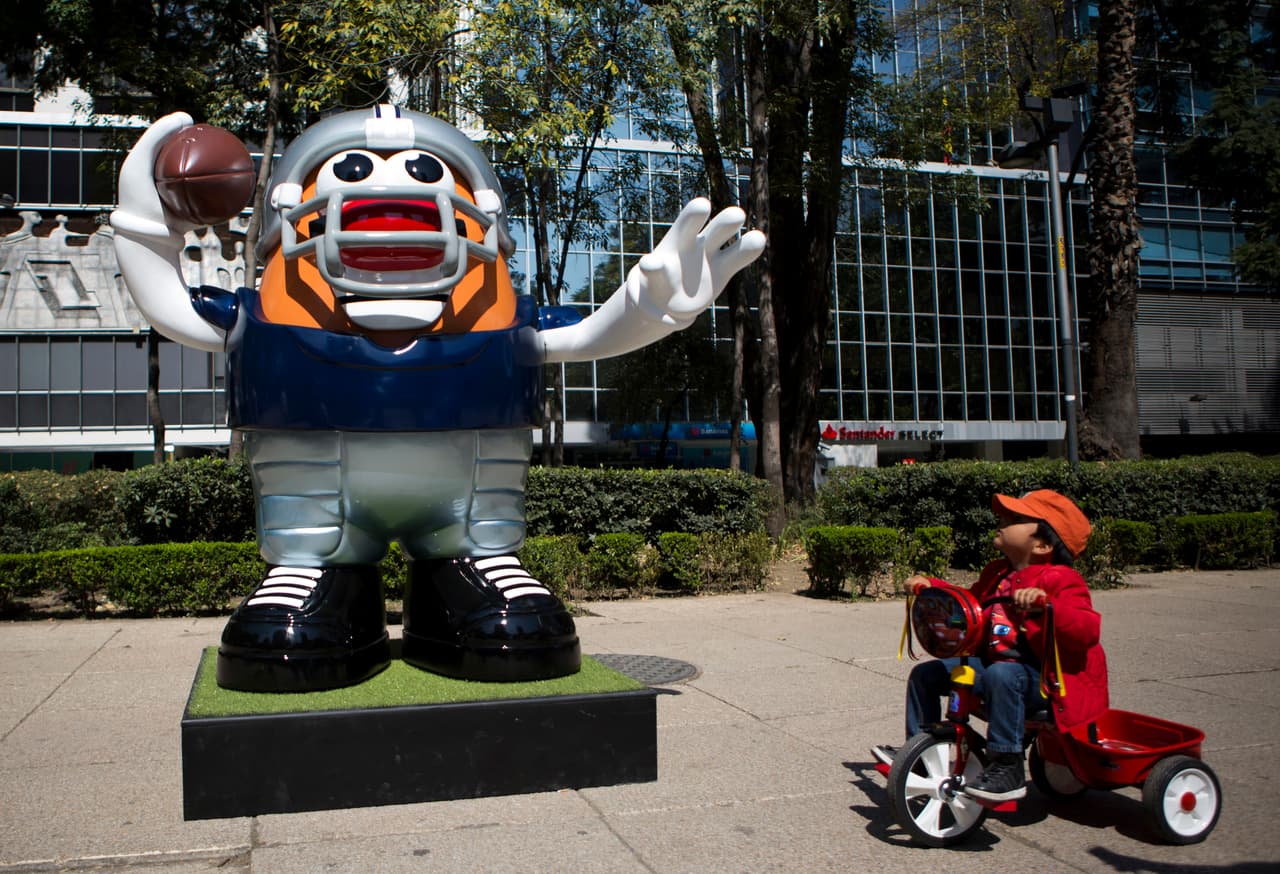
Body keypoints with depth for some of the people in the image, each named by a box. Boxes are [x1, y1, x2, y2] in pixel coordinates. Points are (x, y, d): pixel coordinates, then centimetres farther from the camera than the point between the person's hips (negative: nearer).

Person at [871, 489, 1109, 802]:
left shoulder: (1060, 580, -12)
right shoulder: (997, 573, 14)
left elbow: (1087, 630, -25)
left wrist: (1046, 604, -40)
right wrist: (931, 587, 18)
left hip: (1042, 677, -8)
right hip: (993, 660, 8)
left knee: (1001, 675, -40)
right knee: (925, 674, 2)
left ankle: (1007, 768, -30)